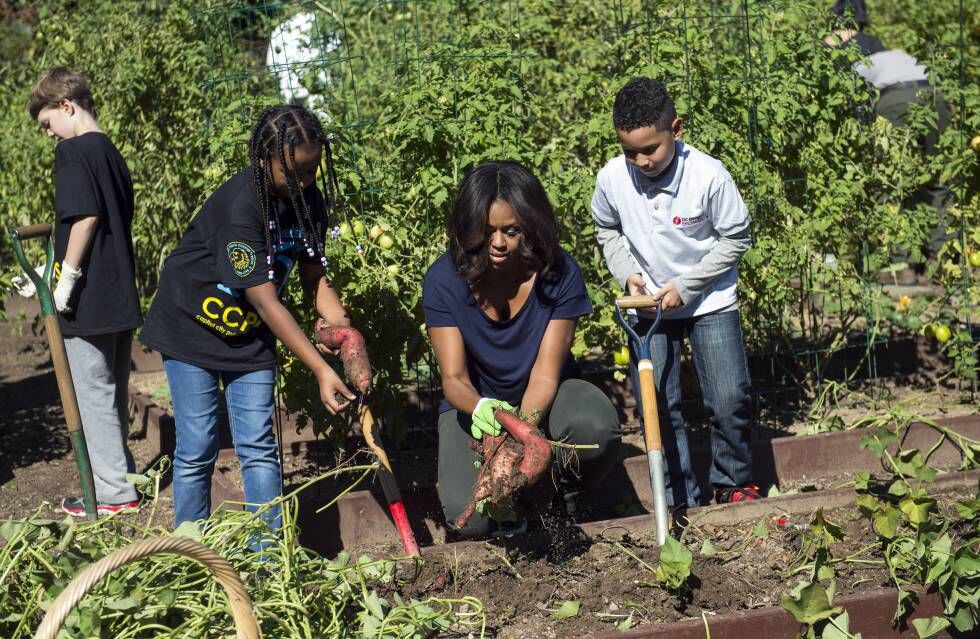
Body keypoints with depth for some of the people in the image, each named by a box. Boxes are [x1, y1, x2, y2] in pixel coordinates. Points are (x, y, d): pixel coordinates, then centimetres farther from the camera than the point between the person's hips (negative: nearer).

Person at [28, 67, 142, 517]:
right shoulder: (112, 152, 14)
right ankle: (120, 474, 25)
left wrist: (67, 277, -16)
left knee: (93, 394, -2)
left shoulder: (73, 150, -11)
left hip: (88, 298, -9)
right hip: (121, 295, 9)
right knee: (114, 393, 16)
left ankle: (115, 493, 2)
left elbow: (86, 216, -22)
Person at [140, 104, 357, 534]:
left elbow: (314, 279, -2)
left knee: (259, 447, 1)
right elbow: (267, 303, -30)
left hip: (249, 335, 5)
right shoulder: (238, 208, -30)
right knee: (197, 450, 0)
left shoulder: (308, 201, -8)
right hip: (193, 328, -5)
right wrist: (321, 371, -31)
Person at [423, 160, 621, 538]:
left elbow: (545, 373, -21)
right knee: (470, 516, -26)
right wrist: (479, 407, -46)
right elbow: (453, 377, -21)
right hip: (475, 403, 0)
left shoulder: (560, 275, -20)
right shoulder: (444, 280, -20)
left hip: (542, 399, 1)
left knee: (598, 427, -35)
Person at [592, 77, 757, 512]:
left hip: (709, 301, -2)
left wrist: (686, 285, -15)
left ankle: (734, 482, 19)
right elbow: (607, 231, 7)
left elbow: (736, 239, -10)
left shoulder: (709, 176, -22)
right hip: (648, 305, 2)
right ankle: (681, 501, 13)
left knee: (729, 400, -5)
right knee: (657, 408, 1)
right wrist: (627, 273, -10)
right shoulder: (612, 178, -13)